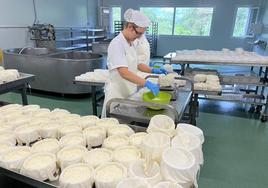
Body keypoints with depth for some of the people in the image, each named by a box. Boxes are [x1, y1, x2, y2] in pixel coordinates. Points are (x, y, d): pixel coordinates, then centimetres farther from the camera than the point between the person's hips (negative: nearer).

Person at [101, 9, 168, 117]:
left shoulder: (130, 43, 7)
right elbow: (123, 72, -30)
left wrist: (153, 70, 2)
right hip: (117, 93, -8)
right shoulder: (117, 44, -19)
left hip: (129, 91, 8)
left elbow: (136, 64, 16)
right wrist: (146, 83, -36)